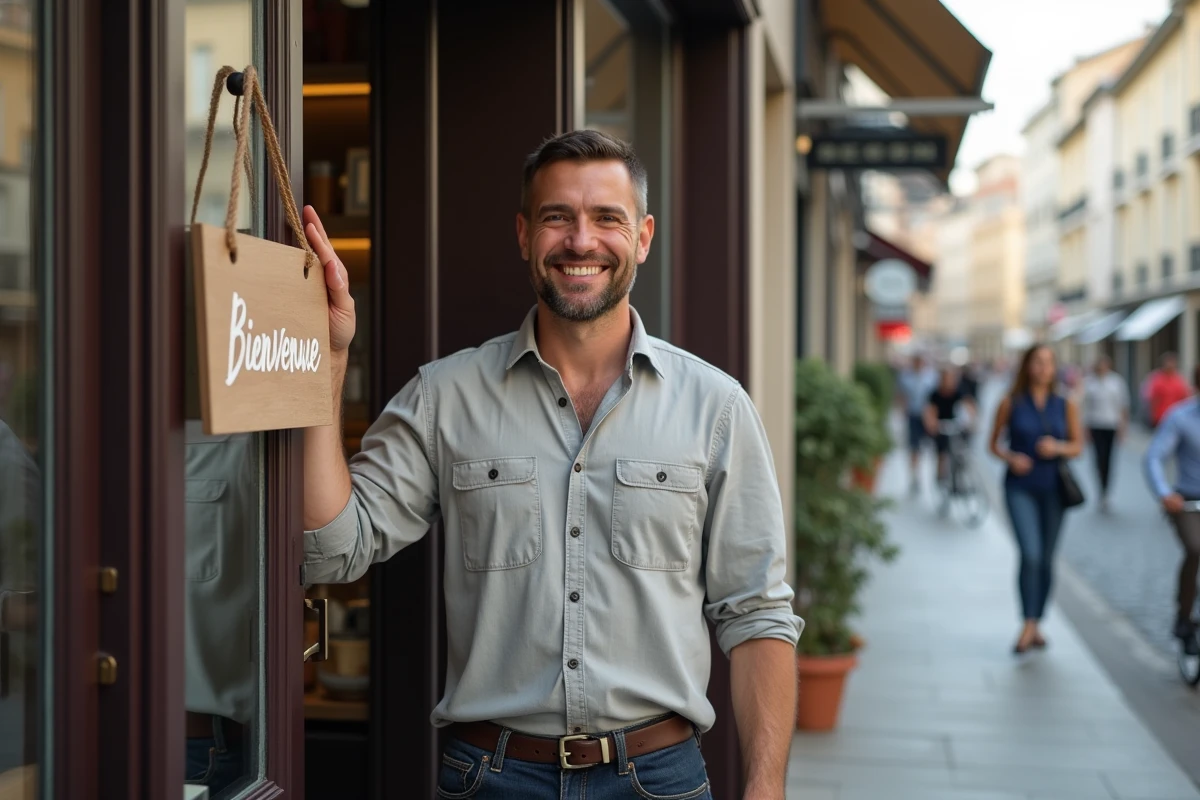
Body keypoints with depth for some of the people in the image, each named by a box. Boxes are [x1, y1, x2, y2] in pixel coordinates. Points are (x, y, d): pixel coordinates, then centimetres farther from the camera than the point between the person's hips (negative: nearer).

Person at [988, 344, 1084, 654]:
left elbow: (1078, 446, 7)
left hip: (1053, 489, 2)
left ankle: (1037, 624, 22)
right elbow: (994, 444, 6)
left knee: (1047, 559, 8)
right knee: (1030, 554, -17)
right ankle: (1028, 625, -10)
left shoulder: (1065, 406, 3)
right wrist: (1010, 458, -14)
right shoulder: (1011, 403, -1)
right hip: (1020, 488, -2)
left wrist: (1058, 448, -13)